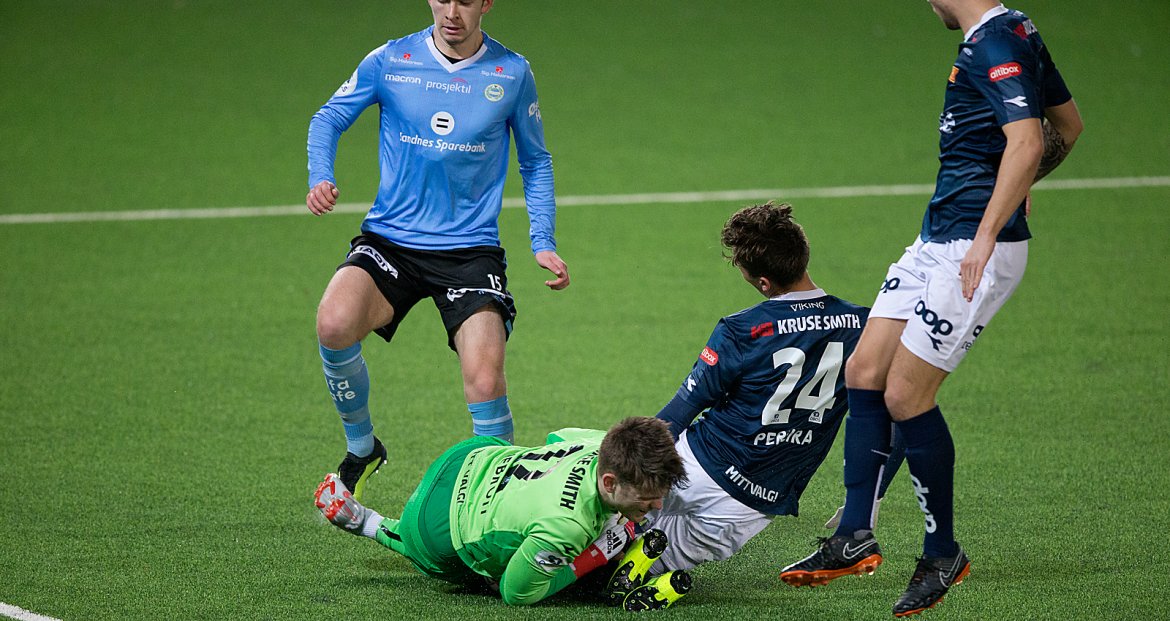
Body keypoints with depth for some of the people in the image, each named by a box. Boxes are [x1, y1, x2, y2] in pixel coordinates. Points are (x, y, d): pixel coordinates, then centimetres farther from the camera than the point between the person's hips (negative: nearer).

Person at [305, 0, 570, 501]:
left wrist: (543, 243, 5)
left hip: (472, 249, 0)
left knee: (486, 384, -19)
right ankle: (361, 448, -2)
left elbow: (535, 161, 15)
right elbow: (329, 118, 11)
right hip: (390, 240, 0)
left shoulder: (512, 74, 2)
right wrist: (320, 178, -9)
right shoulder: (389, 61, 0)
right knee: (334, 325, -28)